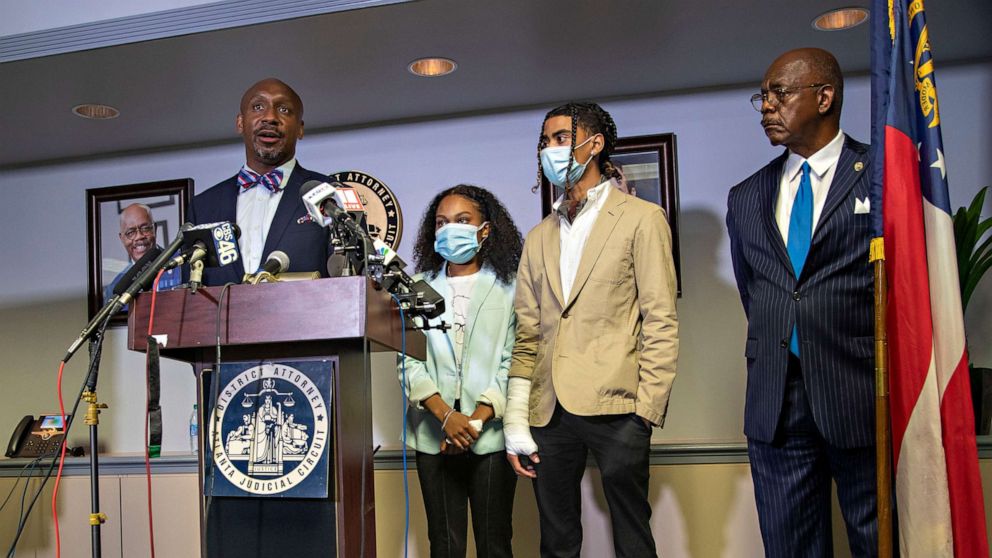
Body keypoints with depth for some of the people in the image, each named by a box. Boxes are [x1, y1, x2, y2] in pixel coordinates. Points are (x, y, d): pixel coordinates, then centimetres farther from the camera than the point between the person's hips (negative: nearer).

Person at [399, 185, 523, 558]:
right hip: (434, 435, 2)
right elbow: (408, 359, 1)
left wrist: (477, 419, -12)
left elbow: (512, 360, -3)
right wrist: (446, 415, -12)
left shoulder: (509, 286, 3)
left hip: (491, 433, -2)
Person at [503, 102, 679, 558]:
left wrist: (647, 409, -11)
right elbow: (528, 335, 13)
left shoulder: (641, 219, 2)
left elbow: (661, 323, -3)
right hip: (549, 413, 5)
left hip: (615, 408, -5)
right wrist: (516, 420, 6)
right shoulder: (539, 237, 17)